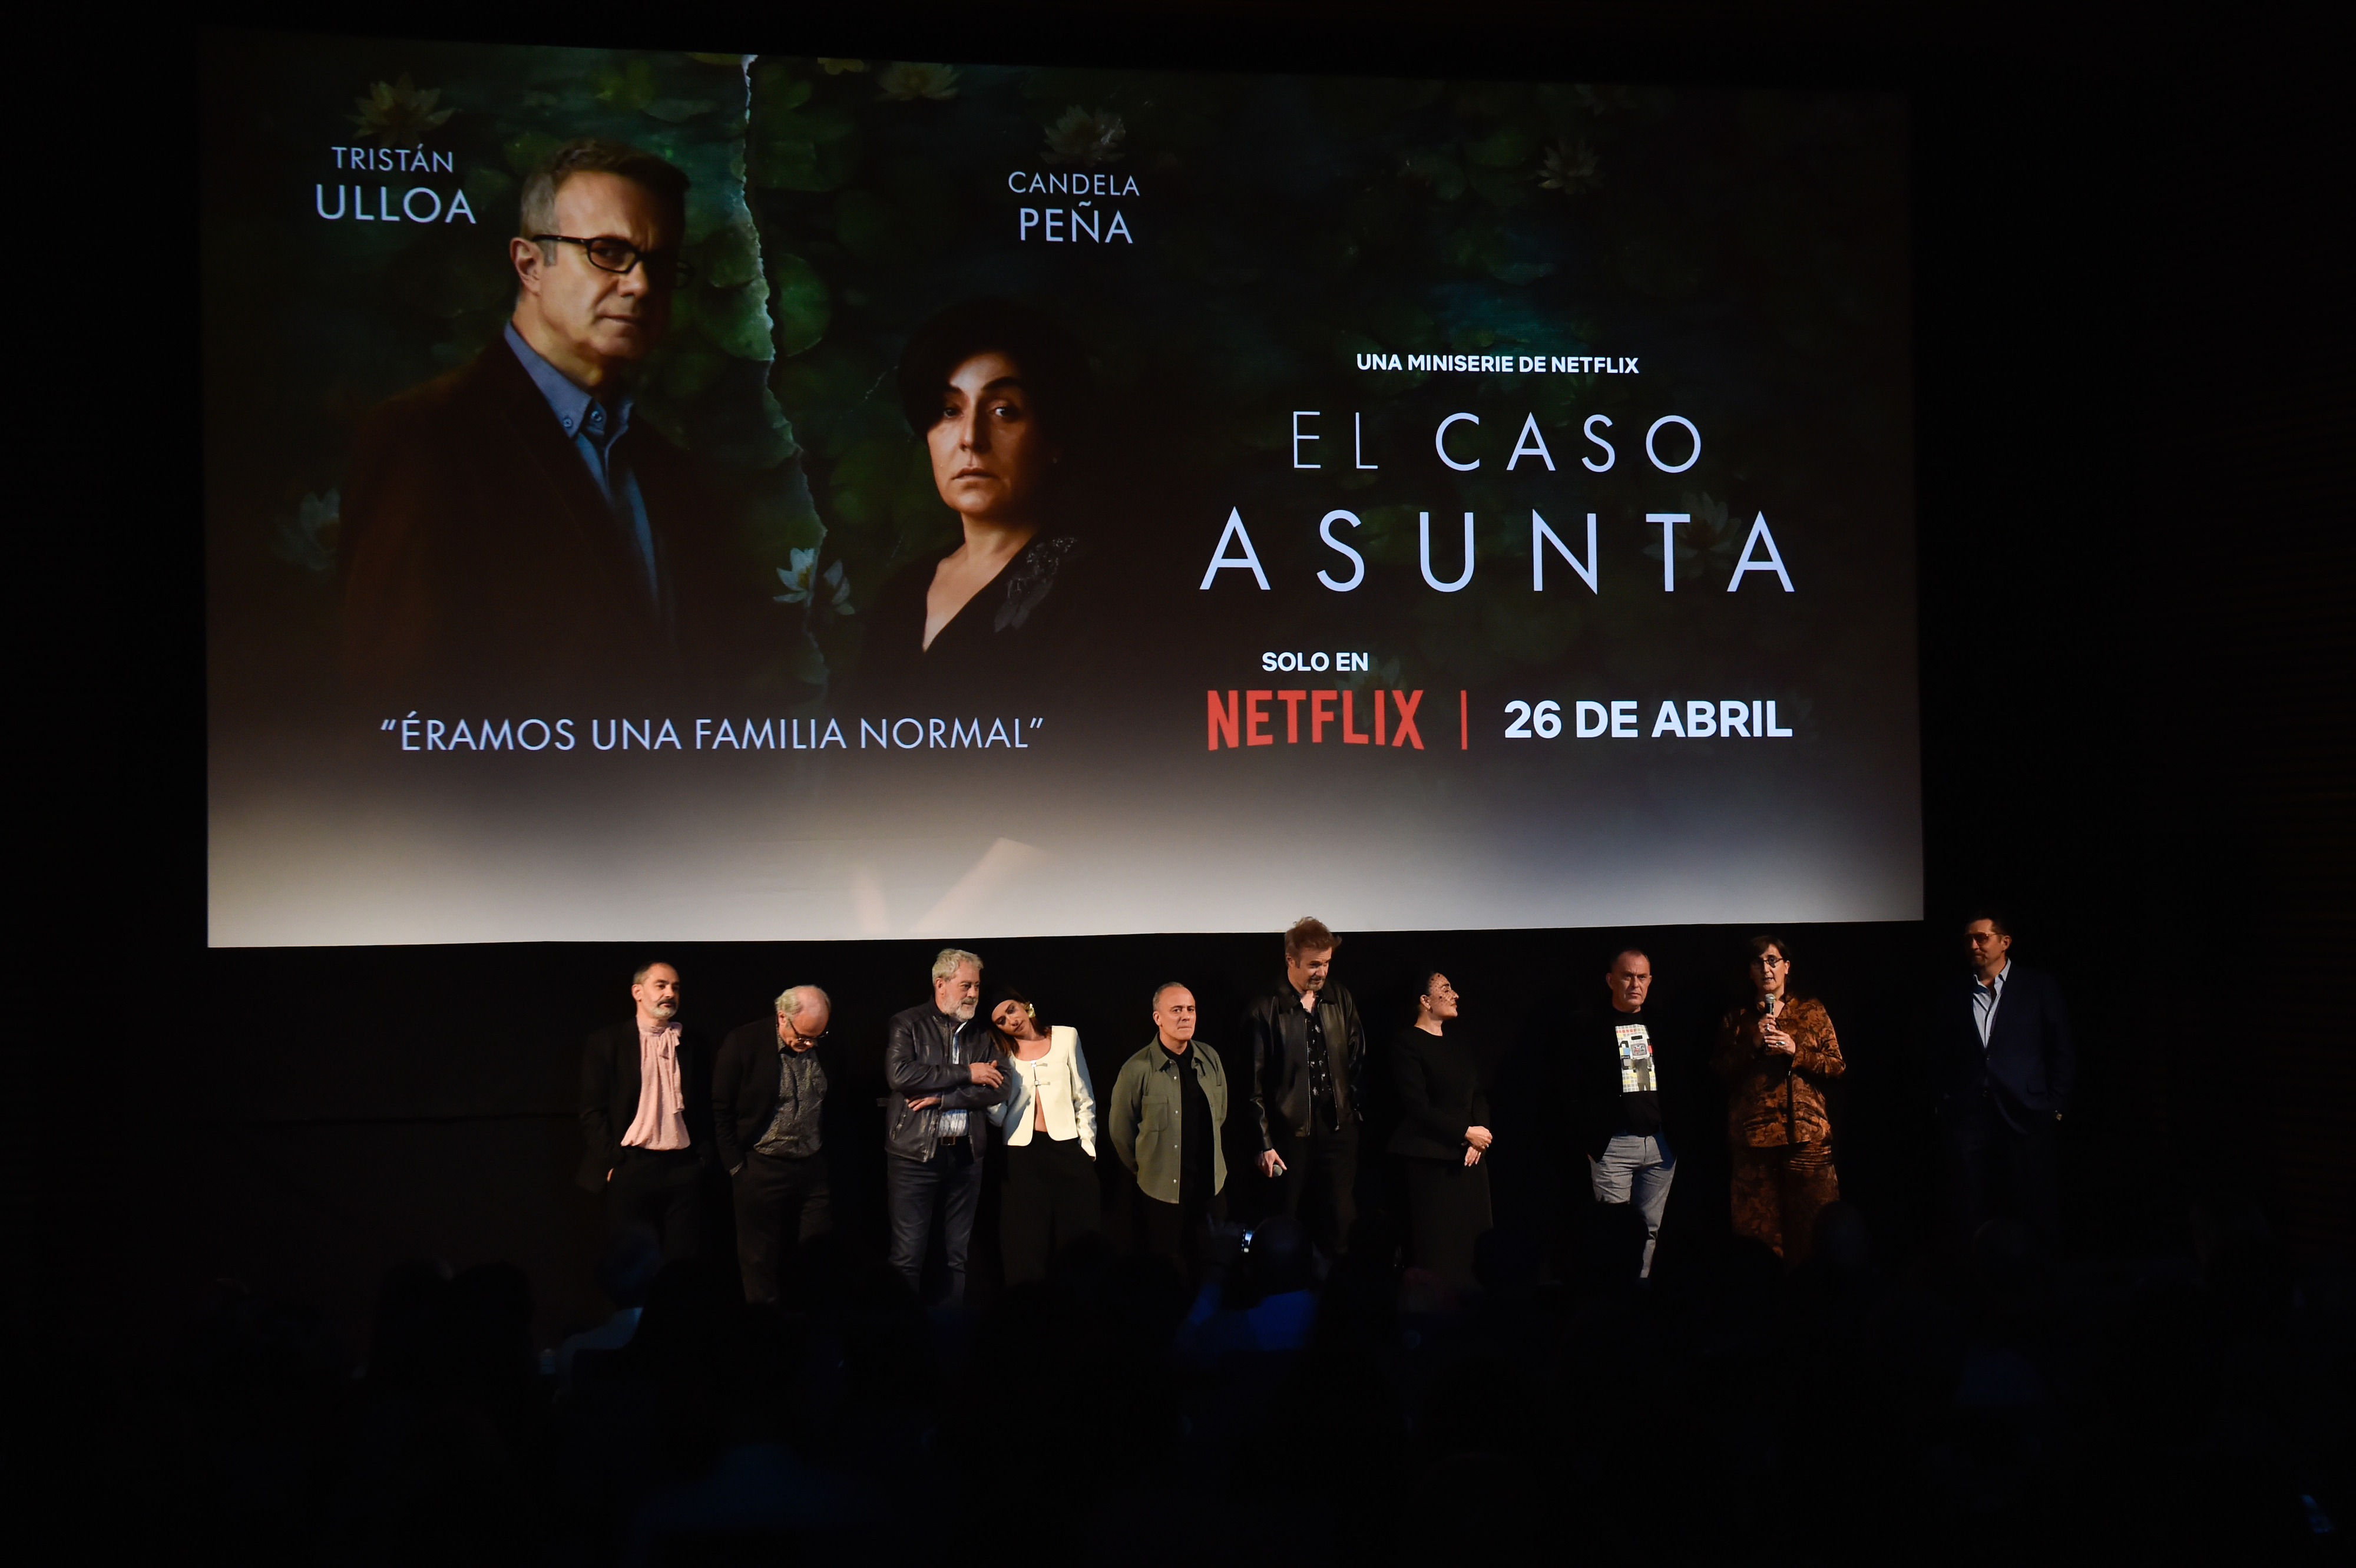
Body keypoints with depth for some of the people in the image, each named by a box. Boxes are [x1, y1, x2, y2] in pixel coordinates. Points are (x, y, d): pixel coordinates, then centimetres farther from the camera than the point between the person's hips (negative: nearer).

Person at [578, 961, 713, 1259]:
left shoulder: (693, 1042, 10)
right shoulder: (607, 1042, 1)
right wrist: (611, 1163, -7)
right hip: (631, 1168, -2)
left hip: (684, 1168, 3)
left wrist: (704, 1154, 5)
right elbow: (593, 1111, -1)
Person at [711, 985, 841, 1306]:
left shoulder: (825, 1048, 1)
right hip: (761, 1170, -3)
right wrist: (736, 1167, -7)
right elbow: (720, 1110, -5)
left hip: (814, 1171, 3)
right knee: (761, 1268, 4)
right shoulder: (743, 1043, -9)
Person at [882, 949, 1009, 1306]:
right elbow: (900, 1074, -17)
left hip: (966, 1153, 4)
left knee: (958, 1256, 8)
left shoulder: (981, 1033, 12)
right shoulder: (906, 1025, 0)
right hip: (916, 1153, -4)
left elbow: (998, 1088, 1)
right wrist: (966, 1074, -13)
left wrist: (942, 1096, -12)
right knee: (908, 1256, -4)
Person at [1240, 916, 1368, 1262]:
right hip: (1291, 1133, -3)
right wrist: (1264, 1144, -7)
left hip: (1339, 1130, 3)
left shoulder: (1340, 998, 6)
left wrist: (1356, 1108, 8)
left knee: (1342, 1226, 2)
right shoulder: (1264, 1010, -7)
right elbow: (1255, 1084, -5)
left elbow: (1357, 1060, 15)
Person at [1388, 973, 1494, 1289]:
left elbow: (1479, 1098, 15)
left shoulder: (1458, 1048, 18)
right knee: (1437, 1250, -7)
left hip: (1469, 1158, 7)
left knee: (1474, 1245, 1)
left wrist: (1480, 1137, -4)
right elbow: (1417, 1106, -13)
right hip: (1432, 1160, -7)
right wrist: (1466, 1132, -12)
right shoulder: (1407, 1044, -5)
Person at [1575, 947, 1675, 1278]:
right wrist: (1592, 1138, -10)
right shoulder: (1592, 1029, 2)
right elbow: (1578, 1090, -3)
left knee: (1650, 1231, 5)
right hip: (1613, 1145, -4)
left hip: (1660, 1144, 4)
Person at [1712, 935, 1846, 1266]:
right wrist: (1753, 1045, -5)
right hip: (1754, 1137, 0)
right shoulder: (1735, 1020, 15)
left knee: (1814, 1228, -5)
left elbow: (1837, 1066, 8)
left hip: (1806, 1135, 0)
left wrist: (1795, 1052, -7)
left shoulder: (1812, 1012, 13)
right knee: (1758, 1233, -4)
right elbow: (1721, 1072, 7)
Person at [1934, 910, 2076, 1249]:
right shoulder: (1955, 998, 15)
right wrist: (1944, 1105, 7)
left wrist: (2055, 1108, -1)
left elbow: (2063, 1052, 5)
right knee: (1969, 1223, -2)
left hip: (2026, 1120, -2)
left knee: (2037, 1222, -2)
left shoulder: (2039, 988, 7)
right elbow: (1941, 1061, 19)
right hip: (1968, 1123, 2)